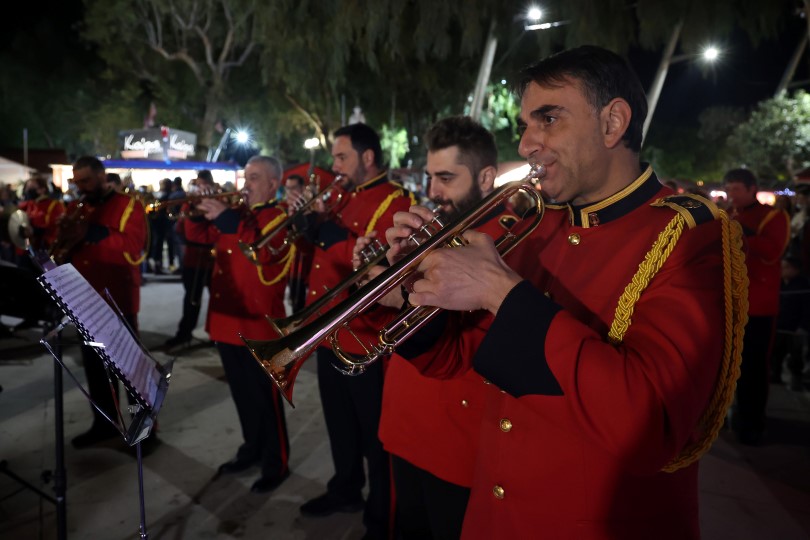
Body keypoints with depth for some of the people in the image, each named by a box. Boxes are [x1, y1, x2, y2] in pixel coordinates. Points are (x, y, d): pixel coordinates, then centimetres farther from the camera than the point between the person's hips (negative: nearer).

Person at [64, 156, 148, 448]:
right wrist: (65, 237, -10)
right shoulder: (76, 207, 14)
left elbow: (132, 249, -19)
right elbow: (62, 247, 12)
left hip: (118, 300, -6)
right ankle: (104, 422, 26)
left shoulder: (128, 205, -6)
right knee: (95, 366, 13)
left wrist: (91, 232, -25)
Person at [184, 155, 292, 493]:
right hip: (226, 319, 8)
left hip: (258, 323, -7)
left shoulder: (279, 218, -9)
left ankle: (277, 463, 15)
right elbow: (197, 235, 16)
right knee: (242, 393, 19)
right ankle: (252, 449, 35)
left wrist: (228, 219, -30)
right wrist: (199, 210, -2)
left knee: (264, 396, 2)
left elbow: (264, 250, -28)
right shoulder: (236, 213, 14)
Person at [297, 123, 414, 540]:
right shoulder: (346, 200, 14)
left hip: (365, 339, -9)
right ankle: (345, 490, 43)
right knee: (340, 422, 23)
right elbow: (320, 249, 17)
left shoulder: (394, 201, -13)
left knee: (374, 434, 6)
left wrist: (327, 228, -20)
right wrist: (311, 218, 0)